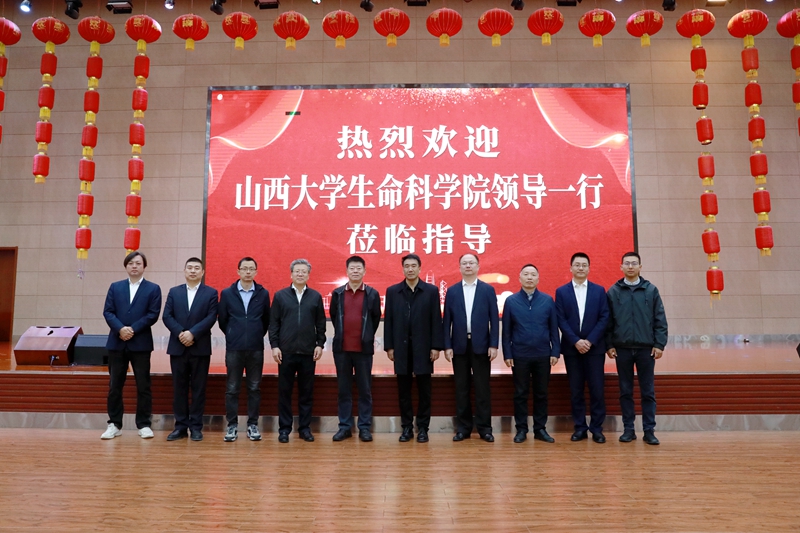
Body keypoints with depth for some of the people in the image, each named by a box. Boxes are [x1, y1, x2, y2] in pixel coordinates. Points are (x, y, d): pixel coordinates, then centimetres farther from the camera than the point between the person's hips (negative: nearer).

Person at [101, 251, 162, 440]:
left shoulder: (153, 289, 4)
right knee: (114, 386, 7)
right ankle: (114, 424, 17)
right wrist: (120, 329, -14)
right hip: (117, 343, 2)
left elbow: (153, 314, -5)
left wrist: (133, 329, -14)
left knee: (143, 386, 2)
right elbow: (107, 312, 2)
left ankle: (144, 424, 11)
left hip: (141, 344, -2)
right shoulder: (115, 287, 11)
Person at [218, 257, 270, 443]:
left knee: (254, 388, 6)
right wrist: (233, 336, 11)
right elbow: (222, 320, 9)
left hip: (256, 348, 0)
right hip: (234, 348, 0)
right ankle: (232, 425, 14)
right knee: (232, 389, 4)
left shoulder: (263, 293, 3)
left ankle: (252, 425, 15)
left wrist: (257, 336, 10)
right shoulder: (227, 293, 2)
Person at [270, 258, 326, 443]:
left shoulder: (316, 296, 7)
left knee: (307, 392, 7)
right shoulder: (280, 295, 5)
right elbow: (274, 323, 3)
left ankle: (305, 428, 17)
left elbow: (320, 323, 7)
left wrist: (320, 344, -1)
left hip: (308, 352, 1)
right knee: (284, 391, 5)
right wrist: (274, 345, -4)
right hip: (286, 351, -1)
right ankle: (284, 428, 15)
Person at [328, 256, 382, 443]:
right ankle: (345, 426, 17)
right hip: (342, 348, 2)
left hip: (364, 349, -1)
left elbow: (376, 319, 9)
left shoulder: (372, 294, 1)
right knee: (344, 389, 8)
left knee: (365, 390, 5)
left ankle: (365, 427, 14)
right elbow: (333, 316, 15)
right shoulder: (337, 293, 5)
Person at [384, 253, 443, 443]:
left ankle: (422, 428, 14)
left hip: (423, 347, -1)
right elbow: (388, 321, 5)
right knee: (403, 390, 7)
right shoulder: (392, 291, 6)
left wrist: (436, 346, -7)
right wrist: (389, 346, -1)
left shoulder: (431, 290, 2)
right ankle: (407, 427, 17)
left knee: (424, 390, 5)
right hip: (401, 347, 1)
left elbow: (436, 320, -1)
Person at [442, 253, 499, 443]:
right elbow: (447, 321, 4)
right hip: (459, 345, 1)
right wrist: (447, 346, -3)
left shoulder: (488, 290, 3)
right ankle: (463, 427, 15)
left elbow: (494, 319, 0)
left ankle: (484, 428, 12)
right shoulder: (452, 291, 6)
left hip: (481, 345, -1)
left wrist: (493, 345, -7)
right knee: (461, 388, 7)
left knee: (482, 388, 3)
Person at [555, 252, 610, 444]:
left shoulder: (599, 290, 6)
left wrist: (590, 341, -11)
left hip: (595, 347, 0)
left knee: (597, 389, 1)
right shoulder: (561, 292, 5)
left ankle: (597, 428, 12)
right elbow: (561, 320, -2)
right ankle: (580, 427, 14)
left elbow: (604, 318, -1)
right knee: (576, 390, 5)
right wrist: (576, 341, -12)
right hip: (571, 348, 0)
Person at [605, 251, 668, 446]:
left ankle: (649, 430, 14)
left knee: (648, 392, 5)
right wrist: (609, 345, -2)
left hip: (646, 348, 0)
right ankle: (628, 429, 16)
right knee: (625, 391, 7)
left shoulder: (651, 290, 2)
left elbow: (660, 320, 1)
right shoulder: (613, 291, 2)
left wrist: (659, 344, -5)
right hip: (622, 349, 0)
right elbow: (607, 321, 3)